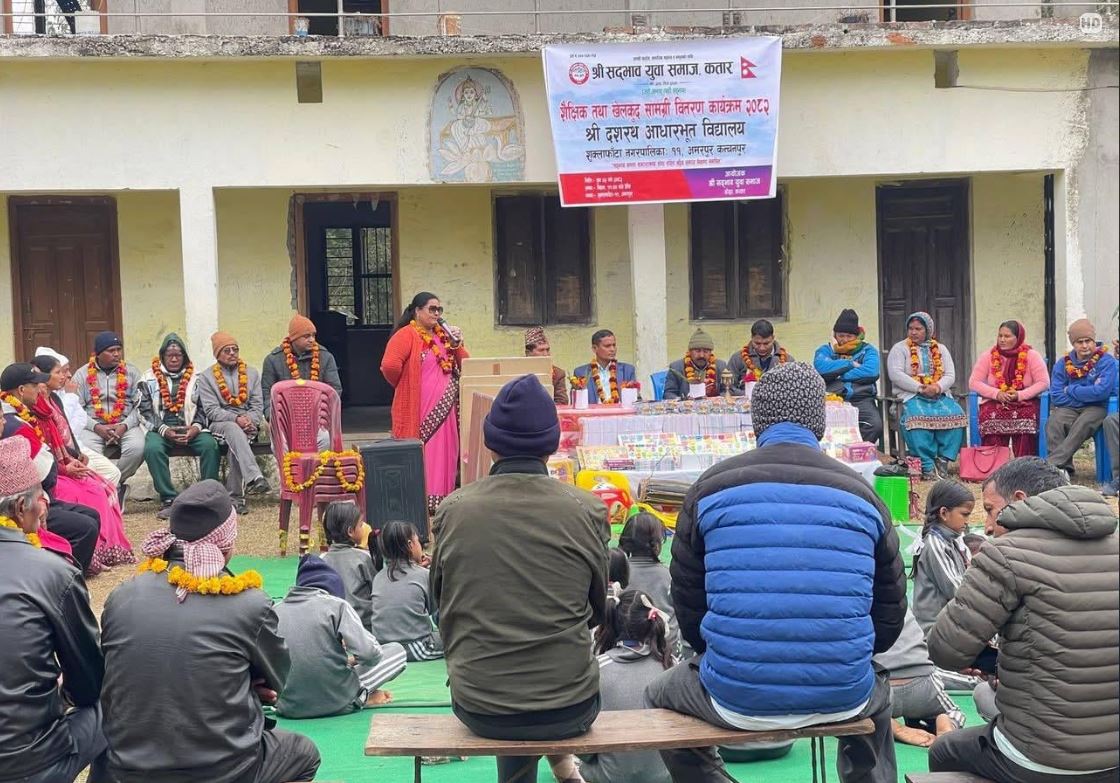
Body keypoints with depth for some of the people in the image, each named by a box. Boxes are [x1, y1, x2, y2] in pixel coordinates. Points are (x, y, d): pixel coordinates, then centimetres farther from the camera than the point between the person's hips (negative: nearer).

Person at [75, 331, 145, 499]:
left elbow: (139, 406, 3)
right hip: (93, 426, 0)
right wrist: (97, 427, -14)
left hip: (126, 425, 1)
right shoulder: (83, 374, 9)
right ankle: (116, 488, -13)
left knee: (137, 448, -31)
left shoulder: (131, 372, 10)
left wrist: (124, 426, -13)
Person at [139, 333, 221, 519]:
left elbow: (203, 408, 8)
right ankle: (168, 499, -25)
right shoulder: (150, 379, 11)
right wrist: (164, 430, -12)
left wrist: (196, 427, -11)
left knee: (210, 445, -29)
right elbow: (146, 411, 3)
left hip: (190, 429, 1)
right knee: (152, 448, -33)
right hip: (160, 429, -1)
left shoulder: (195, 378, 14)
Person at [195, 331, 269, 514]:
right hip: (220, 424, -2)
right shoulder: (206, 377, 8)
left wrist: (250, 420, -13)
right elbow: (211, 410, -3)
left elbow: (258, 405, 10)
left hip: (247, 424, 2)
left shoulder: (252, 373, 16)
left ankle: (235, 495, -29)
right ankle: (254, 477, -56)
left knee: (235, 443, -33)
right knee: (233, 429, -37)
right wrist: (236, 419, -17)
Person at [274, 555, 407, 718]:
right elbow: (368, 652, -14)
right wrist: (351, 659, 11)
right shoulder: (336, 604, -5)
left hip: (288, 707, 3)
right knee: (397, 650, 14)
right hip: (335, 703, -3)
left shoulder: (275, 611, 5)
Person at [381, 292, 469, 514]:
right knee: (422, 454, -5)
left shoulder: (443, 334, 15)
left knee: (445, 452, 9)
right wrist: (402, 386, -6)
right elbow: (390, 365, -23)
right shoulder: (407, 335, -9)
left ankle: (443, 499, 18)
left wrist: (457, 343, -1)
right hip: (420, 408, -7)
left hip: (447, 408, 7)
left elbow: (466, 365, 14)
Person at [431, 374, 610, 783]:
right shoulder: (587, 510, -11)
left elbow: (441, 605, 5)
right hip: (568, 709, -1)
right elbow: (598, 611, 3)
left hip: (478, 709, 1)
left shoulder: (453, 509, -9)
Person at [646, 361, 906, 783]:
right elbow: (890, 613, 9)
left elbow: (687, 605, 4)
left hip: (737, 698, -2)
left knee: (659, 694, 32)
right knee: (878, 690, 40)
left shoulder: (711, 487, -1)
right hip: (841, 697, 2)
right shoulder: (860, 493, 4)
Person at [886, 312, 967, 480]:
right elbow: (895, 374, -6)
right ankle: (927, 466, -35)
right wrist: (920, 388, -16)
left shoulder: (941, 349, 20)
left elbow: (950, 375, 9)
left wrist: (937, 387, -13)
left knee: (956, 414, -28)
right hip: (911, 395, -3)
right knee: (918, 417, -36)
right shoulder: (899, 348, 9)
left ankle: (943, 460, -24)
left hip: (940, 395, 3)